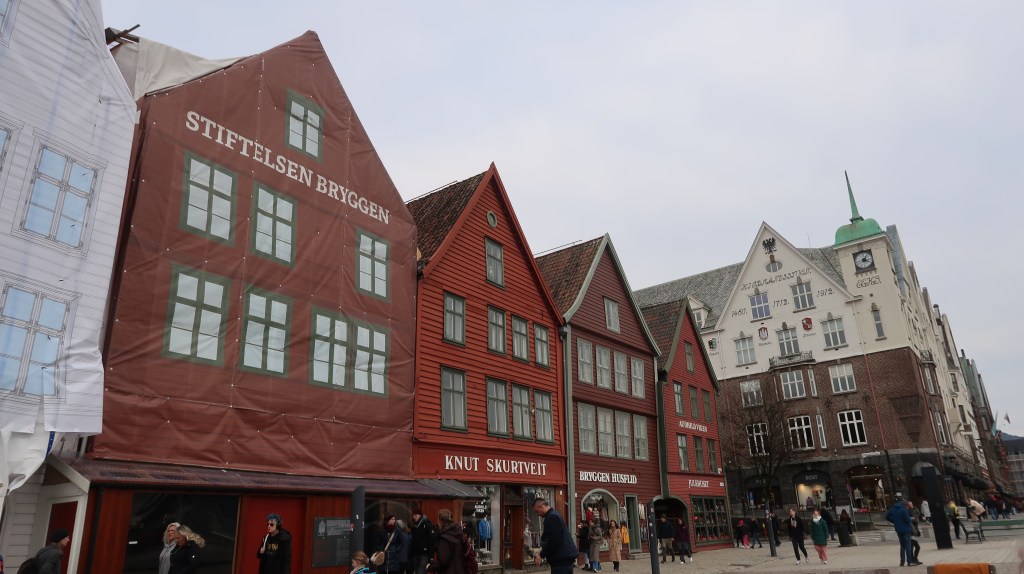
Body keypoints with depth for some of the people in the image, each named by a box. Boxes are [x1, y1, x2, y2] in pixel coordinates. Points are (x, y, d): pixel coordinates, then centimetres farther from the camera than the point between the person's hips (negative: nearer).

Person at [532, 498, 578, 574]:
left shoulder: (552, 517, -15)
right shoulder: (554, 515, 18)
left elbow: (553, 541, -21)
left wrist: (541, 555, -11)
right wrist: (542, 552, 16)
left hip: (562, 559, -11)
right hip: (564, 557, 11)